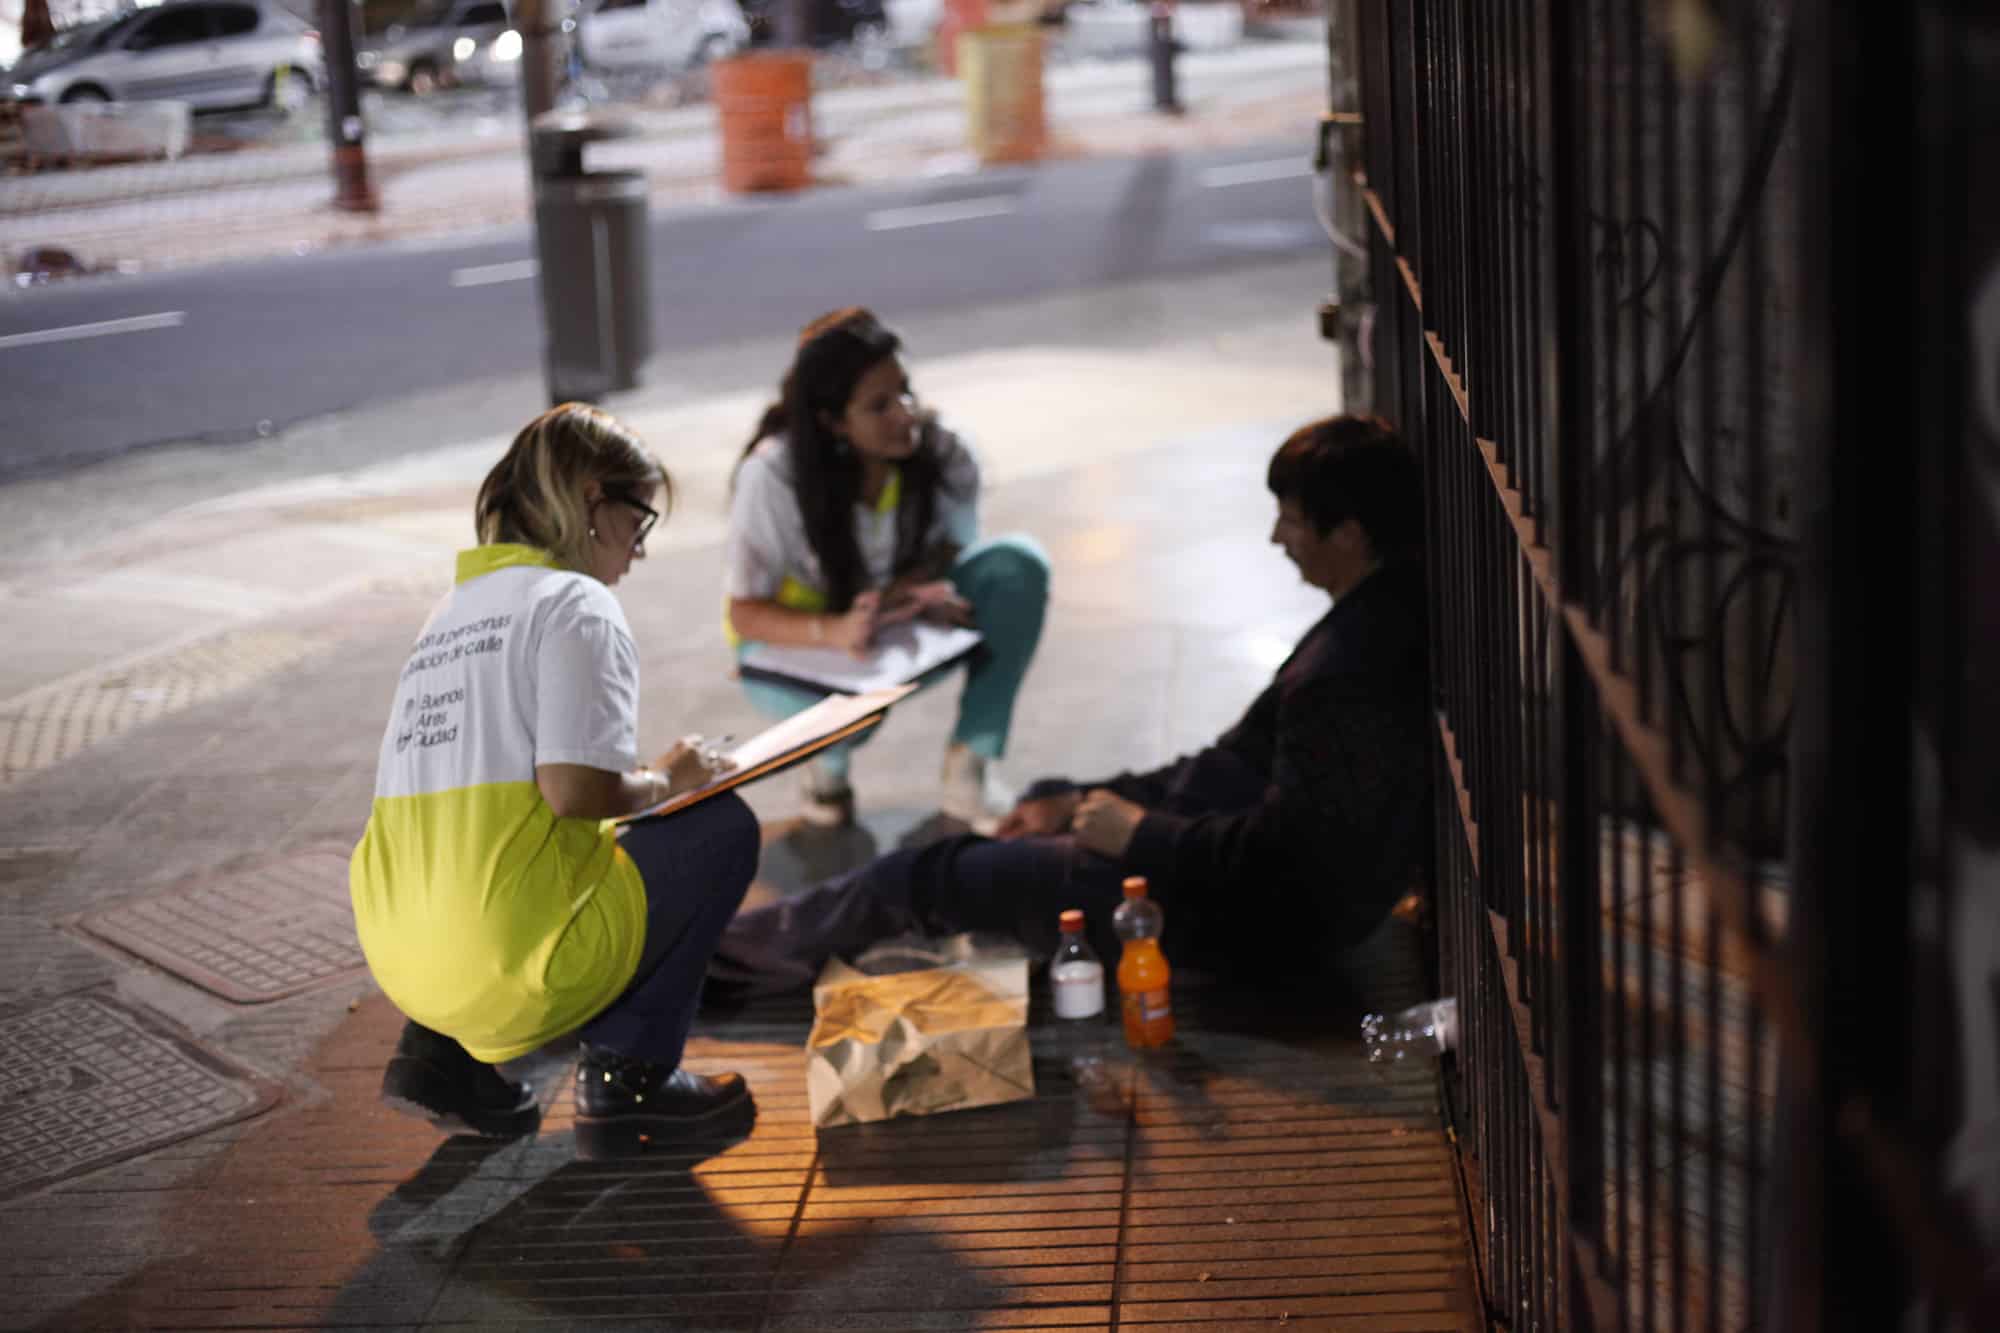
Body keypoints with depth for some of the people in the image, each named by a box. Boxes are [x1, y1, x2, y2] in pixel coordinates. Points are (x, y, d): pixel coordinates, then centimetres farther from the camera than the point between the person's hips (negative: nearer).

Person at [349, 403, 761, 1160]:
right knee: (722, 827, 11)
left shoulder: (453, 610, 19)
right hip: (513, 963, -8)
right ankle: (629, 1074, 5)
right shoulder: (578, 604, -5)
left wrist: (636, 784, 24)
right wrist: (666, 783, 3)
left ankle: (443, 1054, 16)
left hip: (403, 964, 8)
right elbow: (575, 789, -17)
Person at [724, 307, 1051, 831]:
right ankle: (829, 761, 1)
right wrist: (834, 631, -41)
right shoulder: (773, 473, -26)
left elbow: (948, 553, -2)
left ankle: (970, 768, -16)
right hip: (799, 647, -4)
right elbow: (745, 612, -21)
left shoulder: (943, 455, -19)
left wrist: (916, 590, -27)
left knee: (1018, 563, -22)